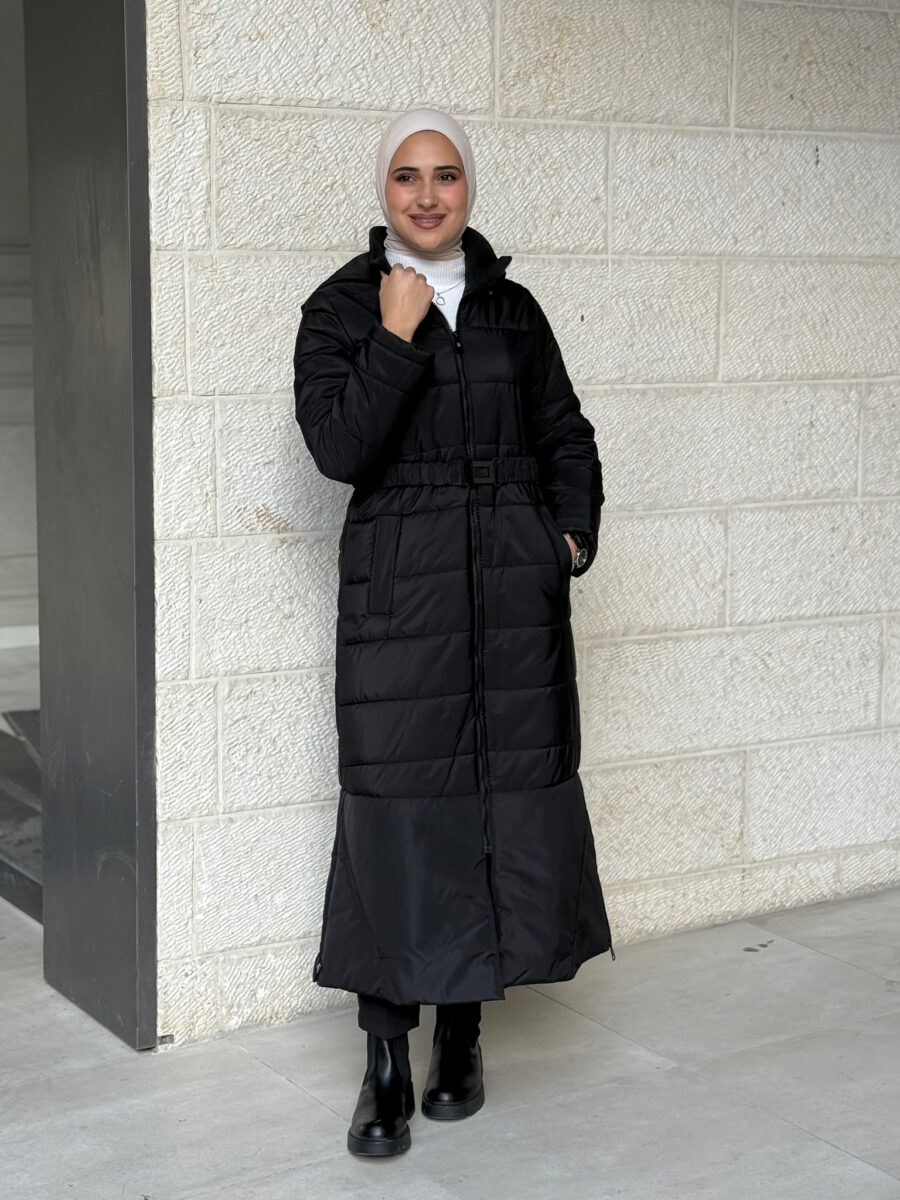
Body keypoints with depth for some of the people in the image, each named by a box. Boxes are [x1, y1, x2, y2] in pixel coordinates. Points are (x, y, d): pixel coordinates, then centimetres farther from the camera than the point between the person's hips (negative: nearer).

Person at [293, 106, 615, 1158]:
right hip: (399, 588, -3)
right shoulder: (340, 310, 2)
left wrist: (575, 536, 4)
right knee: (397, 806, -5)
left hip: (516, 590, 3)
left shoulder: (512, 308, 11)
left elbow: (567, 437, 17)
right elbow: (339, 448, -11)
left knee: (506, 795, 5)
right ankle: (386, 1062, 4)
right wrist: (398, 336, -13)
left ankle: (462, 1030, 20)